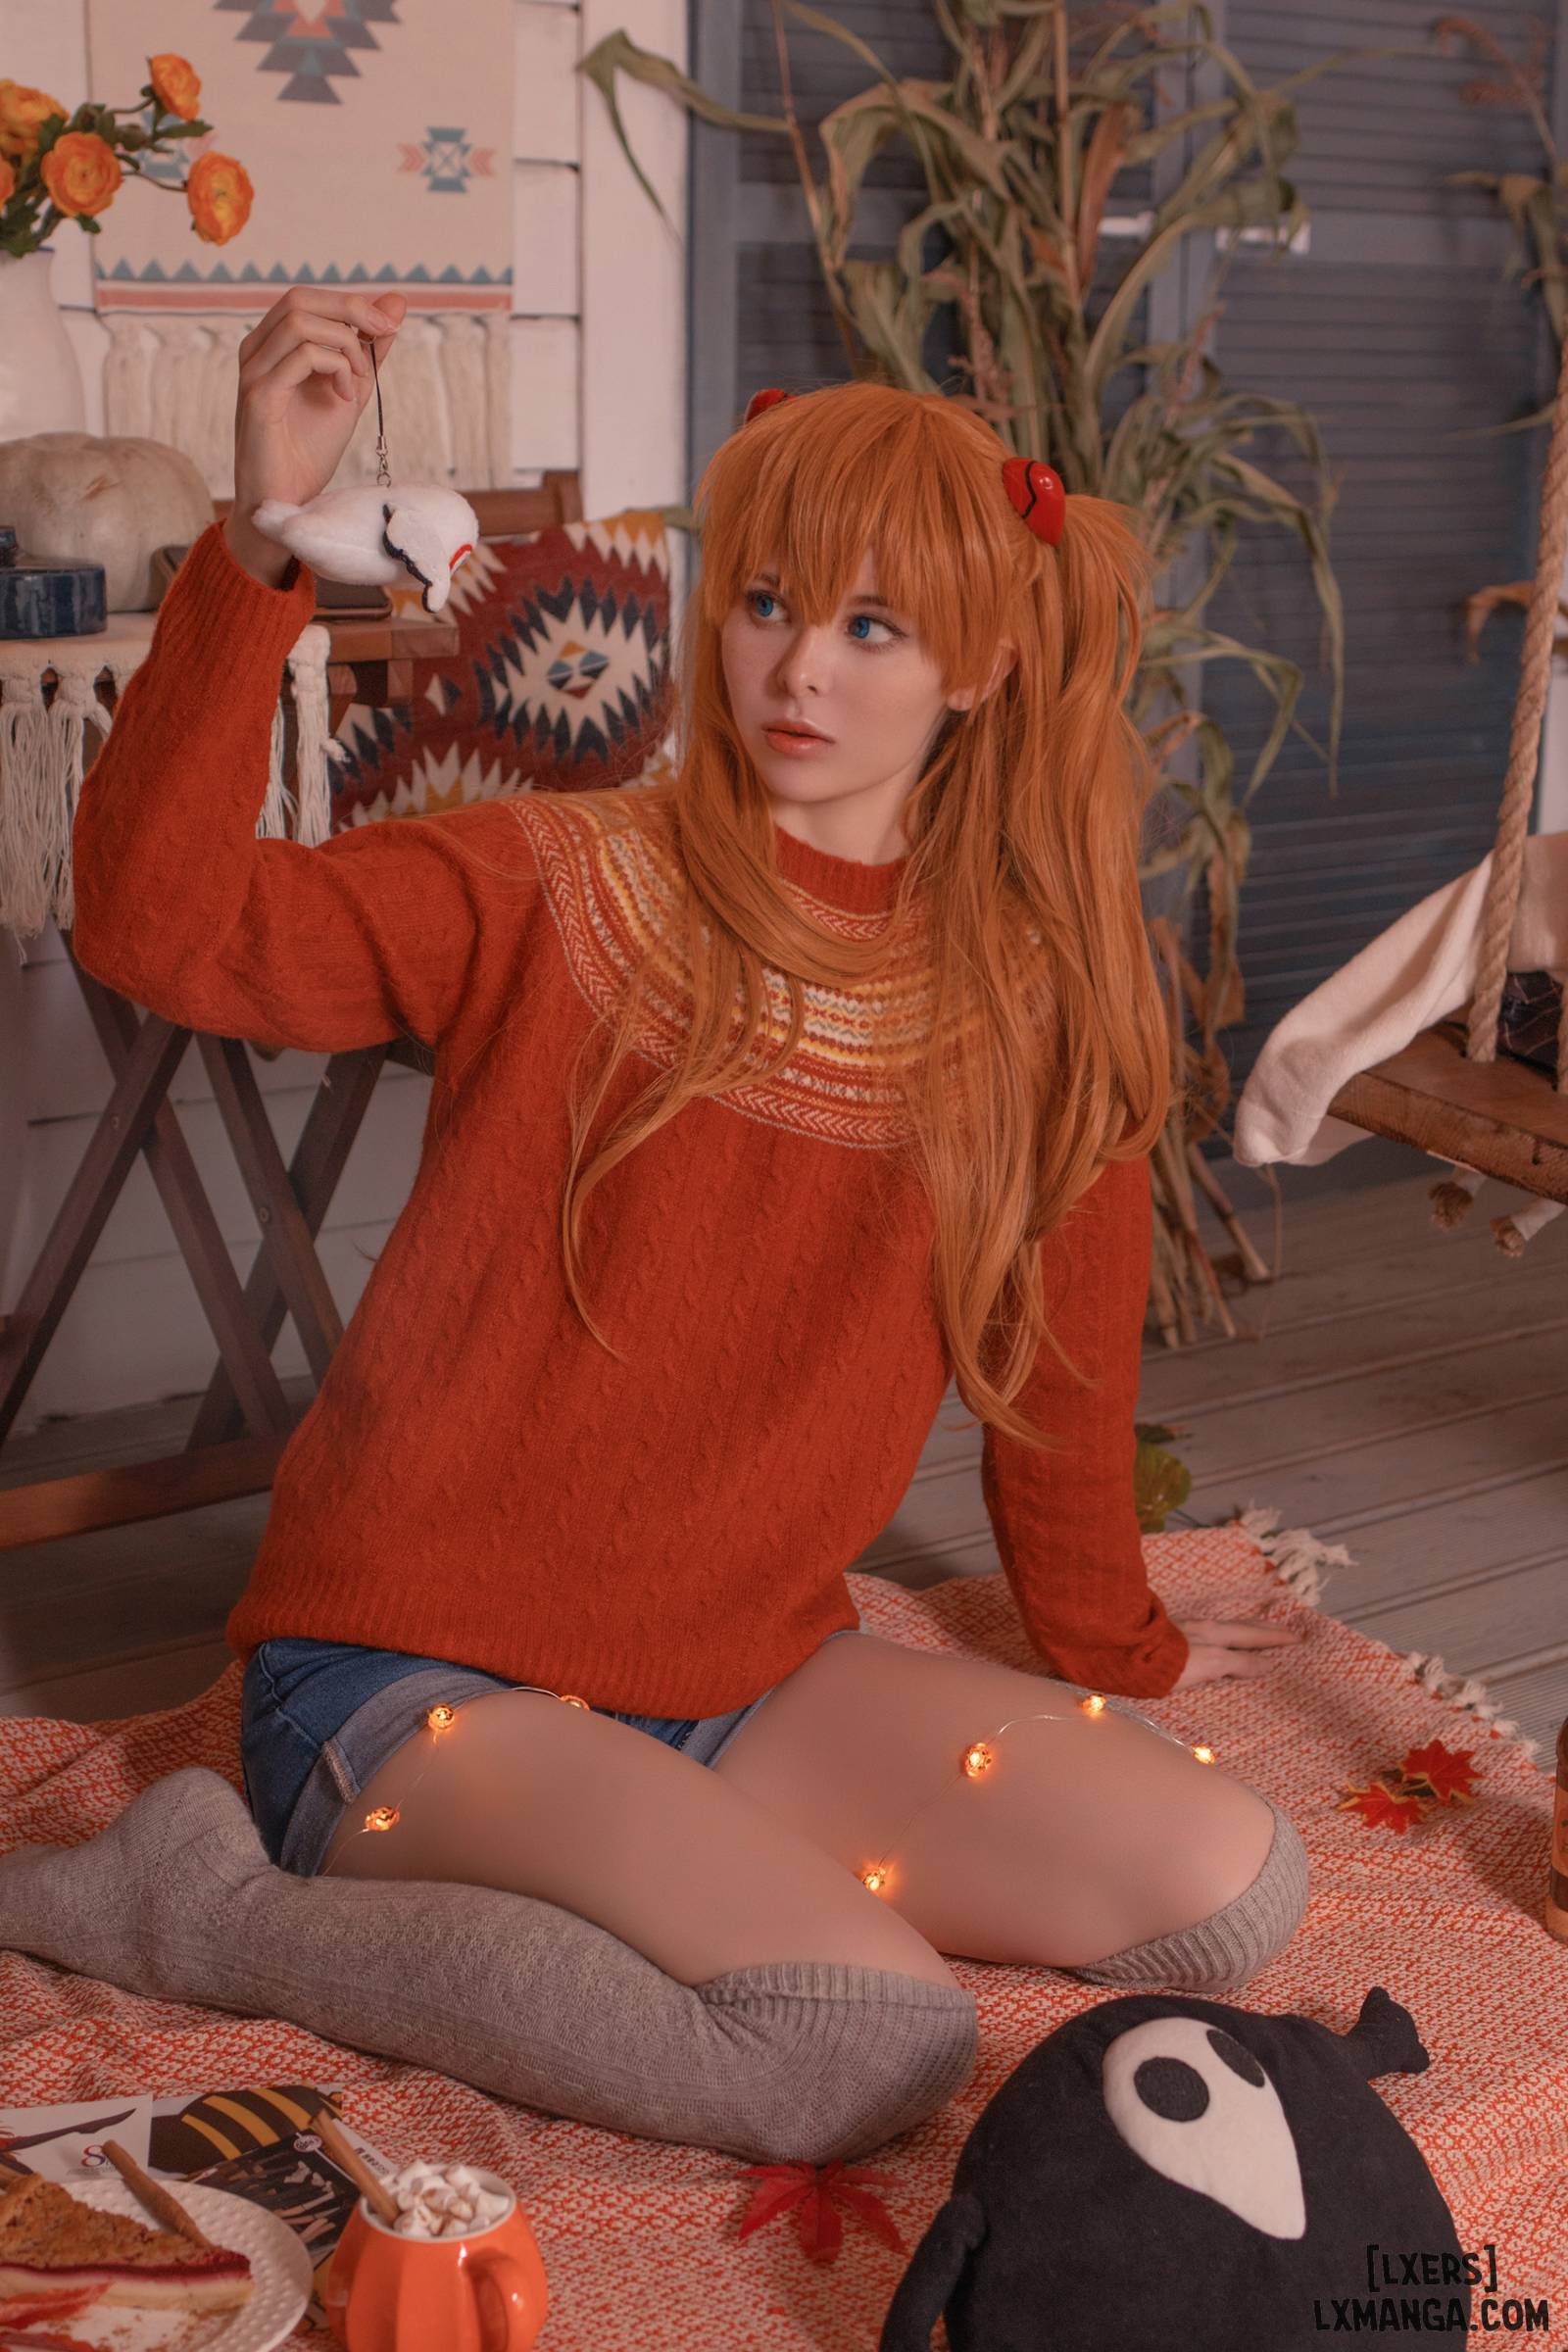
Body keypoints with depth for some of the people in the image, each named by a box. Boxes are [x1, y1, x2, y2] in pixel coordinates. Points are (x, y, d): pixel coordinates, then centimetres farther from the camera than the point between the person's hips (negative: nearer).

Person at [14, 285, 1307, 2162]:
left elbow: (1060, 1364, 14)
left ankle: (696, 1876, 3)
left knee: (1229, 1894, -9)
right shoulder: (552, 892, -8)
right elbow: (161, 928, -23)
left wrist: (1112, 1644, 25)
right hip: (418, 1679, -5)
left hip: (754, 1673, 5)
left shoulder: (1038, 994, 2)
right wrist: (260, 548, -34)